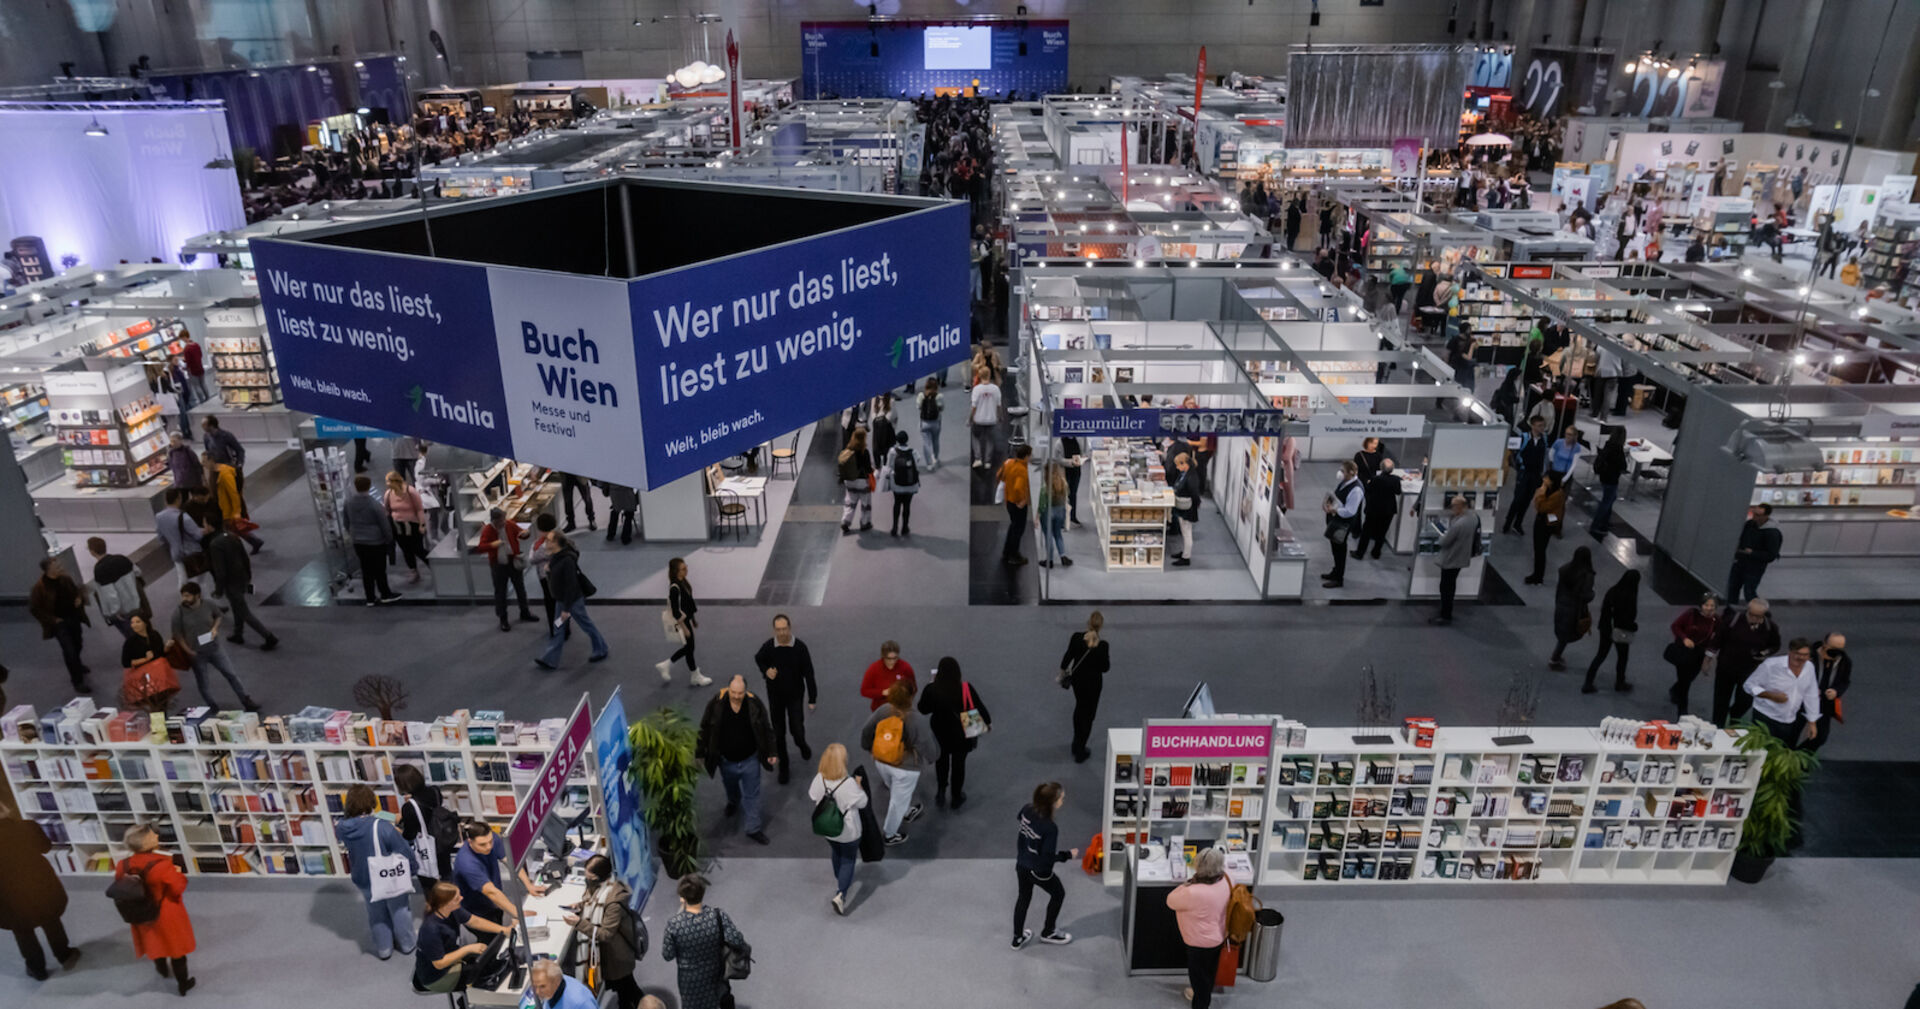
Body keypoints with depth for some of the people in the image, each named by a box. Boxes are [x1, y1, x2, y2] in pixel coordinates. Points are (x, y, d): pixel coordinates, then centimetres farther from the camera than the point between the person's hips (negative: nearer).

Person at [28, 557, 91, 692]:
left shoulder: (64, 579, -5)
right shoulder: (39, 587, -21)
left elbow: (76, 590, 15)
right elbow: (34, 609, -12)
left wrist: (79, 598, -7)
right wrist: (52, 620, -14)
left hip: (73, 617, 6)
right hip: (58, 622, -6)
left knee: (77, 645, 24)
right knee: (69, 650, -9)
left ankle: (76, 664, 54)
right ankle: (78, 681, -1)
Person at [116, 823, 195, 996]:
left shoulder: (123, 865, -17)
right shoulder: (161, 865, -33)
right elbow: (179, 886, -22)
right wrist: (177, 873, -5)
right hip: (167, 915, -5)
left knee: (154, 942, 32)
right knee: (175, 945, 15)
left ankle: (162, 968, 59)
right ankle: (183, 983, 31)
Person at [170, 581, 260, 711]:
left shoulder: (209, 604, -11)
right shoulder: (178, 613, -15)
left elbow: (220, 616, 10)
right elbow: (177, 634, -5)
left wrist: (215, 628, -9)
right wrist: (188, 651, -9)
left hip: (215, 648, 1)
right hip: (196, 654, -1)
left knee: (231, 674, 3)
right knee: (202, 682, 11)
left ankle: (247, 701, 12)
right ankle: (213, 707, 29)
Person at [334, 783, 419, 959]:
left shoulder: (342, 827, -19)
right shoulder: (381, 827, -32)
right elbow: (404, 851, -21)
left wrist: (345, 812, -2)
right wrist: (415, 868, -4)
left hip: (363, 880, 4)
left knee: (377, 914, 25)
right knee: (399, 910, 20)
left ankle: (384, 949, 41)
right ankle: (406, 945, 38)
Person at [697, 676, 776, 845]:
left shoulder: (755, 704, -18)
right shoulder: (716, 704, -20)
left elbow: (766, 731, -5)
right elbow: (705, 730, -6)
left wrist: (771, 753, -4)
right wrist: (699, 754, -1)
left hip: (750, 760, -1)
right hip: (726, 761, 1)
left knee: (752, 795, 8)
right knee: (731, 788, 28)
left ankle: (753, 828, 24)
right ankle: (733, 802, 61)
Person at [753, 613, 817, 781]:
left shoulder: (800, 647, -18)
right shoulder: (768, 646, -15)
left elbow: (808, 673, -9)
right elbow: (758, 659, 8)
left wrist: (812, 698, -7)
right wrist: (766, 671, -13)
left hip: (795, 695, -1)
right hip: (775, 696, 1)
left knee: (797, 728, 1)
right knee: (778, 732, 9)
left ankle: (802, 745, 38)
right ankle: (783, 766, 28)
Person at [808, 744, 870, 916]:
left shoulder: (819, 779, -20)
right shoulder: (849, 783, -33)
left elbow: (812, 797, -2)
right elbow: (862, 802, -17)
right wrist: (859, 786, -3)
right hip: (848, 832, -5)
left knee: (837, 855, 31)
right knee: (848, 860, 15)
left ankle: (841, 882, 53)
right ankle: (840, 894, 0)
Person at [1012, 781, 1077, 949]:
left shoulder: (1027, 809, -15)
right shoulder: (1050, 828, -35)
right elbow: (1048, 858, -27)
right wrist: (1068, 855, -13)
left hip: (1021, 865, 6)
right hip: (1038, 871, -6)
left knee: (1024, 897, 28)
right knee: (1058, 893, 24)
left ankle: (1018, 938, 44)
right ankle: (1048, 932, 42)